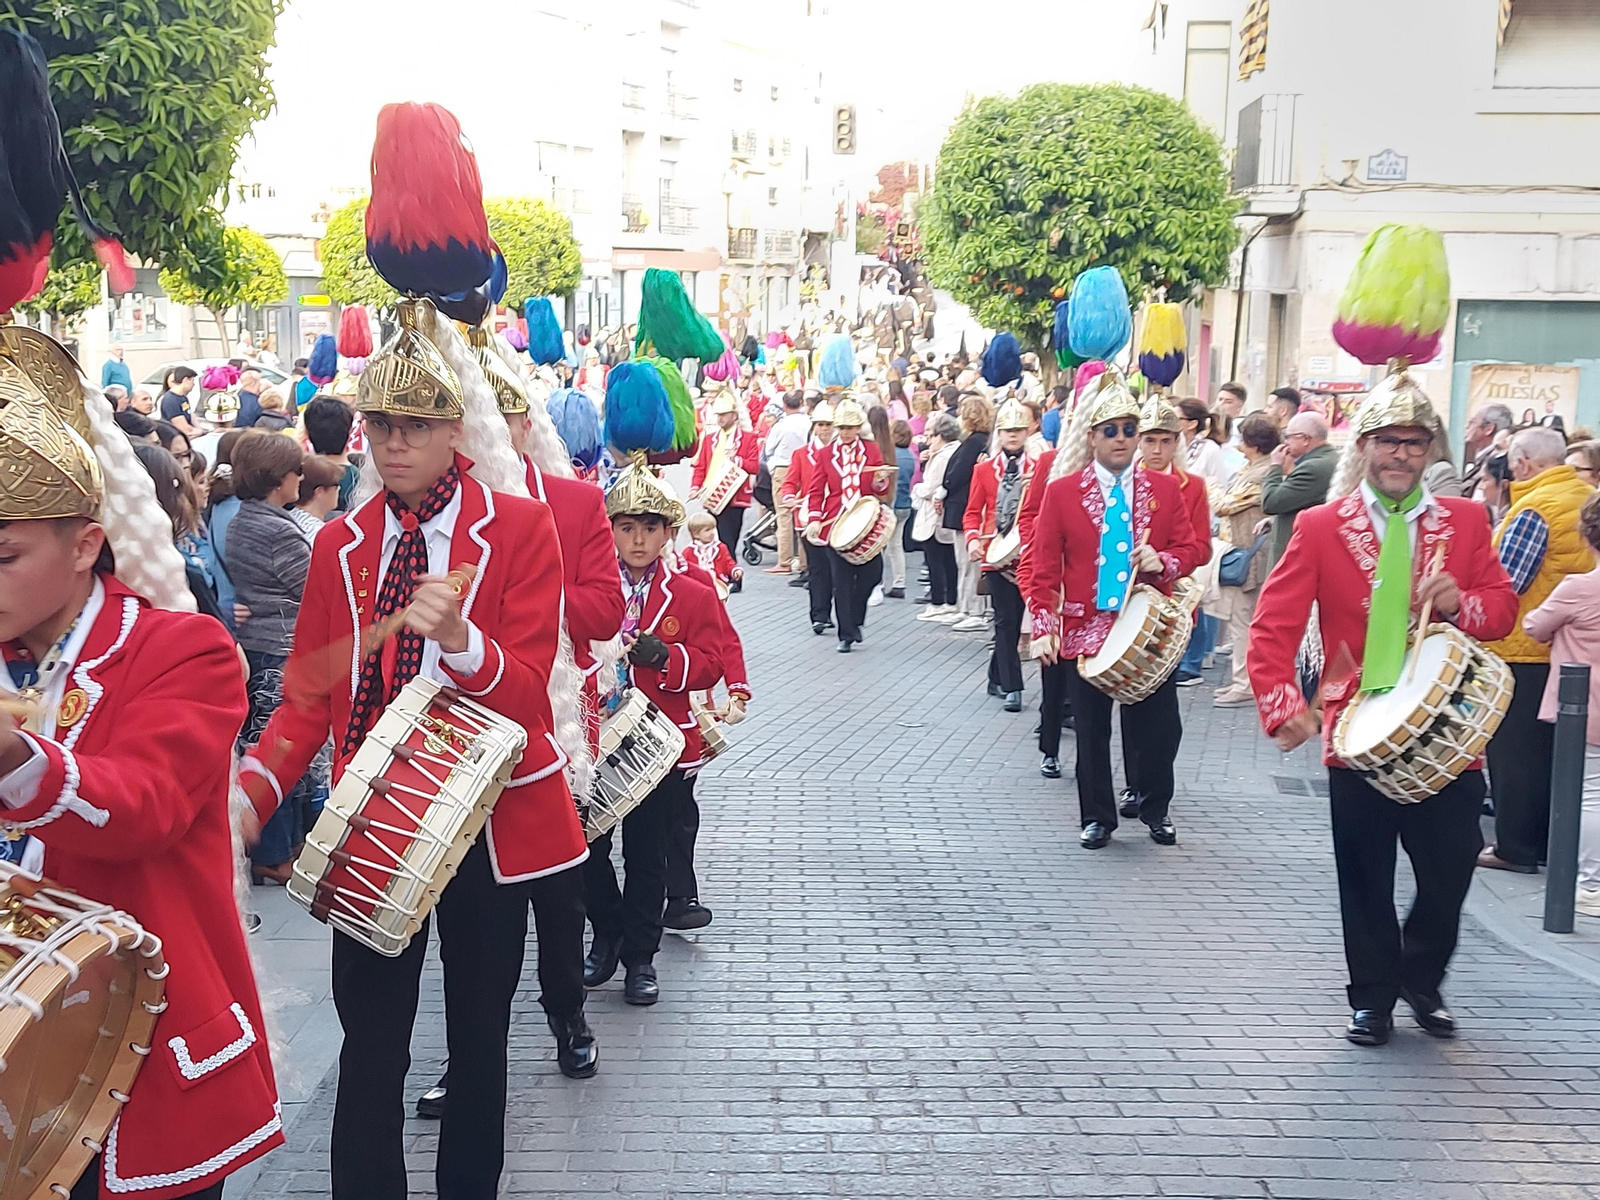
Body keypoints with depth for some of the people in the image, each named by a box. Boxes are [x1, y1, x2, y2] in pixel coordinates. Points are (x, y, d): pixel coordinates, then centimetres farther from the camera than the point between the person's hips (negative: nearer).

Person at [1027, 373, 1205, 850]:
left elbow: (1192, 548, 7)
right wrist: (1044, 626, -10)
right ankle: (1098, 818, 22)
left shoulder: (1164, 489, 5)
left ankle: (1156, 811, 25)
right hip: (1086, 628, -1)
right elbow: (1044, 565, -2)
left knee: (1161, 725, 3)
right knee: (1092, 730, 7)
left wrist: (1162, 562, -15)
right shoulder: (1061, 491, -1)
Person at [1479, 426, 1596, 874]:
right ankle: (1549, 842, 24)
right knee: (1551, 747, 16)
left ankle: (1515, 847, 6)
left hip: (1522, 650, -8)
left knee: (1513, 750, 1)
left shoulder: (1533, 510, -19)